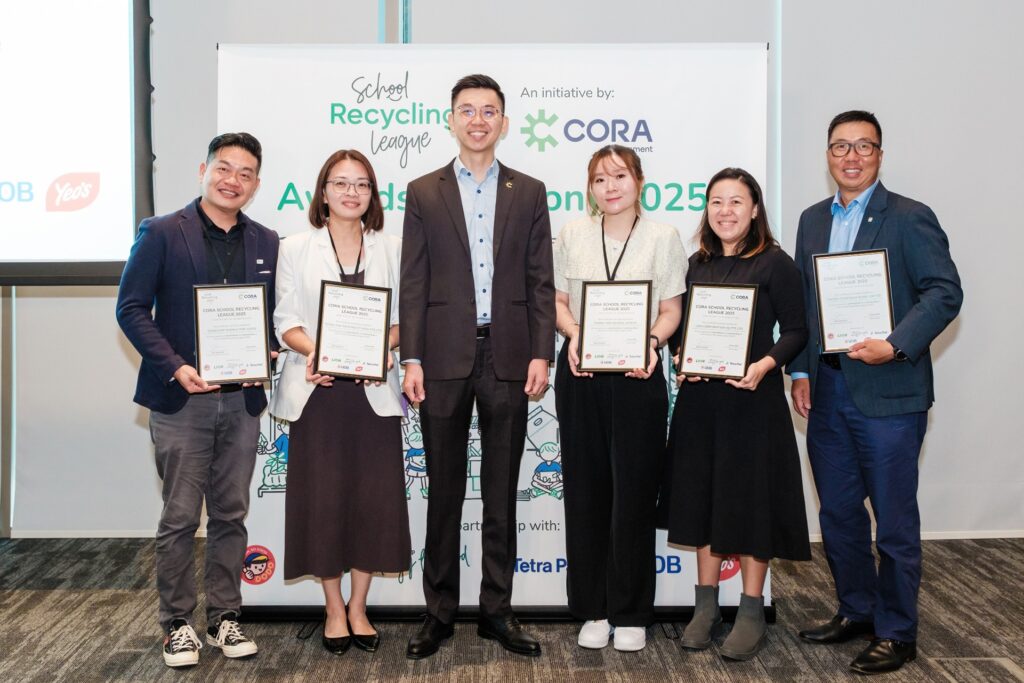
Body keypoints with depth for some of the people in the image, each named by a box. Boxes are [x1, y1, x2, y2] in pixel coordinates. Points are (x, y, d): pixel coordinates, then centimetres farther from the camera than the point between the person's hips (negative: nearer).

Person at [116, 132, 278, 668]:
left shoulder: (266, 244, 11)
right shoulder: (161, 233, -1)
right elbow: (131, 308, -4)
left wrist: (266, 352, -6)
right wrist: (174, 366, -14)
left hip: (241, 400, 4)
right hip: (181, 398, -3)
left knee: (231, 515, 10)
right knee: (179, 517, 2)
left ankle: (224, 618, 22)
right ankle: (177, 623, 16)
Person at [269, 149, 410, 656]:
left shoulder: (390, 249, 10)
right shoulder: (296, 249, 6)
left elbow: (402, 315, 6)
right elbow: (285, 320, 0)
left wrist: (382, 347, -14)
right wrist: (314, 350, -19)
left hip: (374, 389, 1)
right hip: (318, 389, -1)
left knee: (375, 496, 2)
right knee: (322, 496, 1)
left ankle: (358, 607, 18)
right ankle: (334, 609, 17)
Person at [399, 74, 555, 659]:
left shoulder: (529, 193, 9)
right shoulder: (424, 193, 7)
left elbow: (541, 282, 5)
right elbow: (413, 283, 3)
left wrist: (541, 354, -5)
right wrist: (412, 359, -5)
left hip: (508, 357, 1)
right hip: (446, 358, 0)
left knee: (503, 491, 8)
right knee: (444, 490, 7)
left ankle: (498, 610, 18)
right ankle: (440, 611, 17)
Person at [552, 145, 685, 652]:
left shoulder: (663, 237, 3)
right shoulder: (573, 234, 8)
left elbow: (671, 310, 3)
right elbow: (558, 300, 9)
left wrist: (652, 342, -17)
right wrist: (573, 335, -10)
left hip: (637, 375, -2)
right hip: (580, 373, 2)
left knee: (634, 491, 1)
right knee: (586, 489, 6)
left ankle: (631, 614, 14)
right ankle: (593, 609, 18)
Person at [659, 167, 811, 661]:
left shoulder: (775, 263, -5)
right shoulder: (696, 264, 9)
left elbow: (796, 331, -6)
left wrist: (764, 365, -22)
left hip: (752, 397, -5)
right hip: (699, 398, 5)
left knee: (750, 497, 2)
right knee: (702, 496, 9)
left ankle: (751, 614, 14)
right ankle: (706, 607, 21)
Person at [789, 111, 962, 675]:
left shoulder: (910, 218, -5)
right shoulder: (813, 220, 13)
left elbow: (945, 292, -11)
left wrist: (896, 346, -22)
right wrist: (799, 372, 7)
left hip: (887, 393, -6)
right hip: (827, 391, 6)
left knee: (894, 520, 2)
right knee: (837, 513, 15)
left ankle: (896, 633, 15)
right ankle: (855, 611, 32)